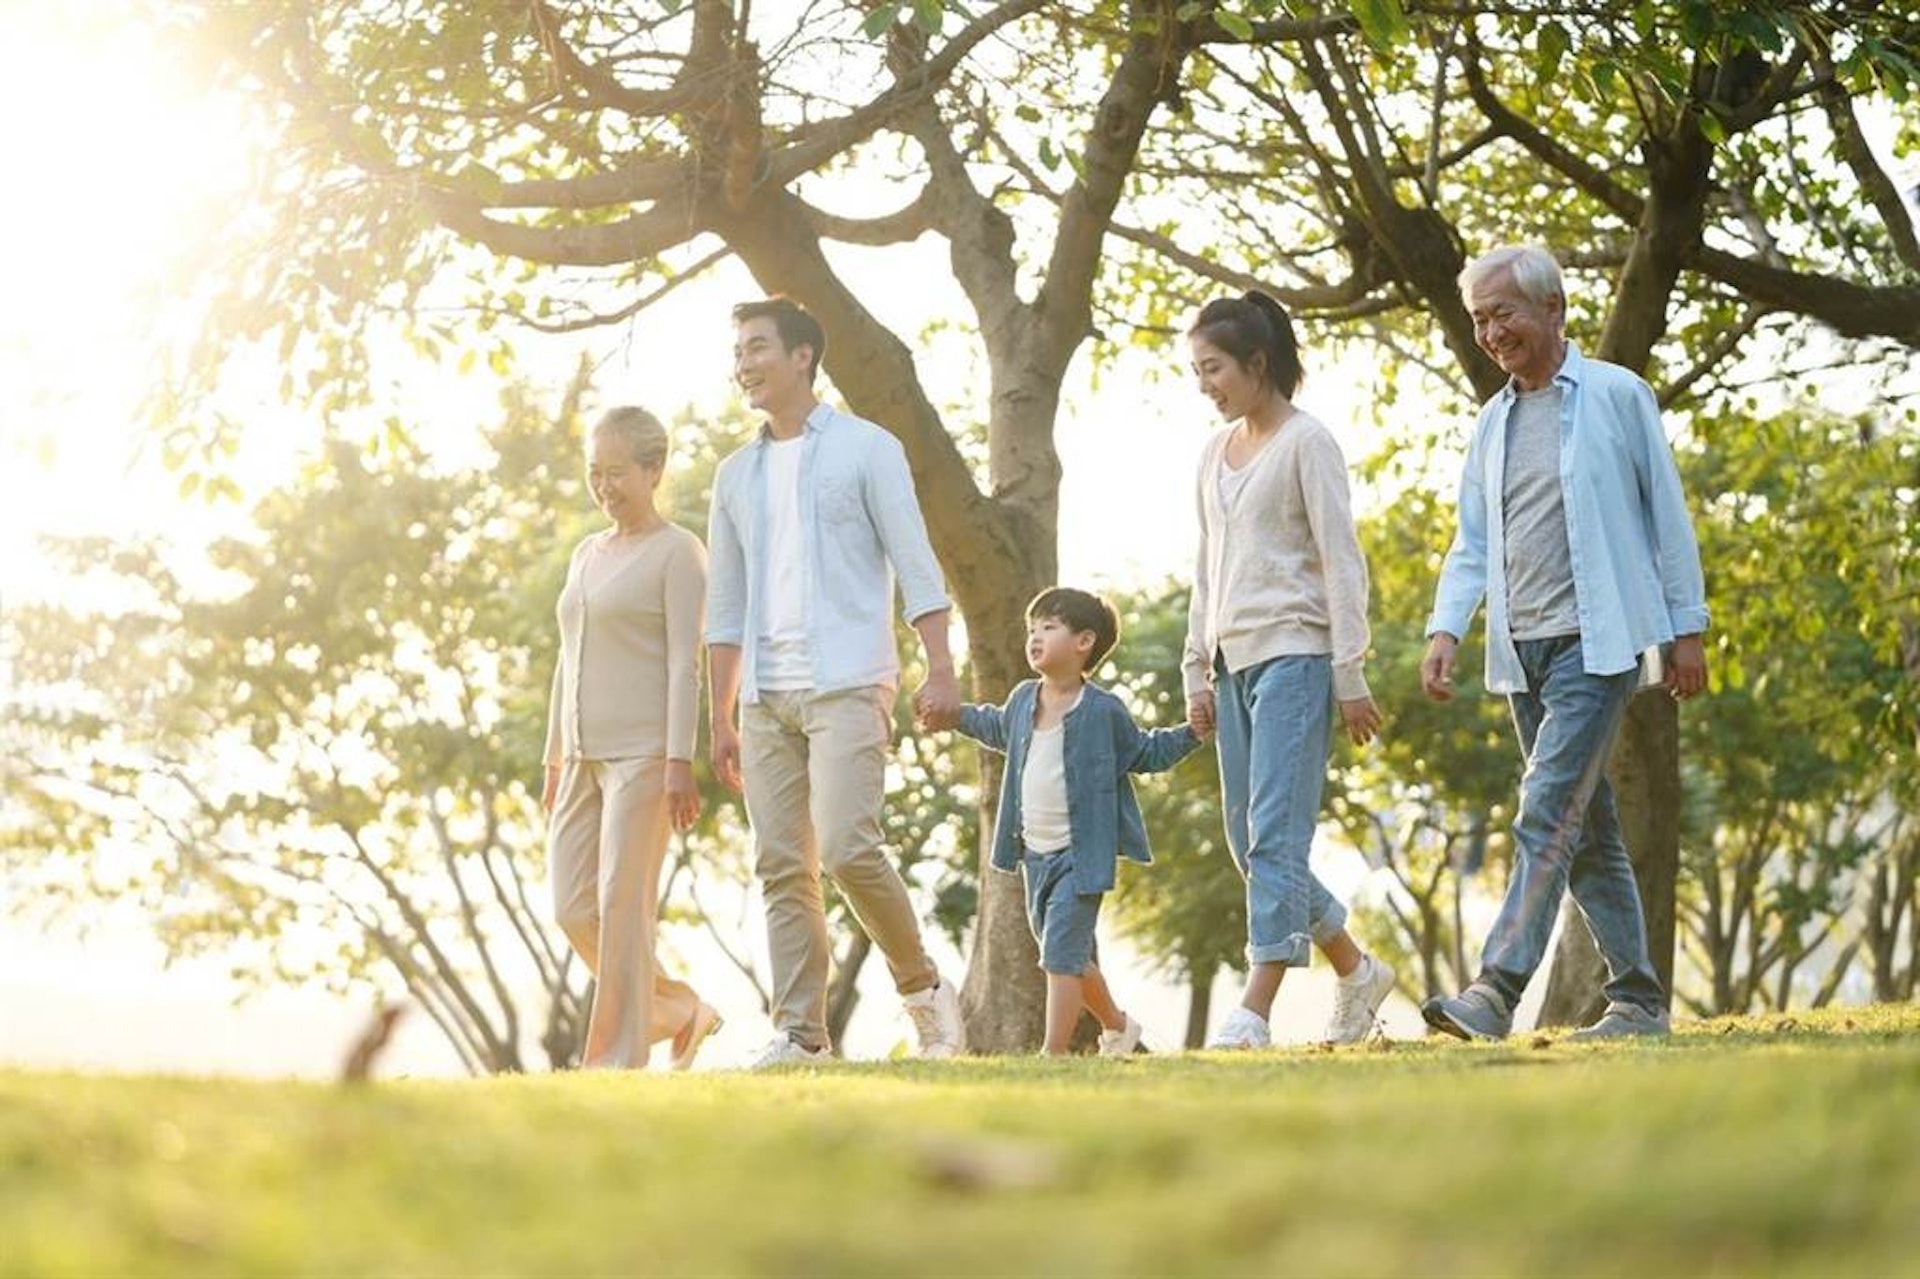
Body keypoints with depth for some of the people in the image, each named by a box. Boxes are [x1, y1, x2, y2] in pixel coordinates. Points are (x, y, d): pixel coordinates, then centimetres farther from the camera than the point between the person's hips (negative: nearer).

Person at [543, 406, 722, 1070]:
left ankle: (617, 1057, -7)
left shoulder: (678, 553, -4)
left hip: (645, 754, -8)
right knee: (575, 911, 2)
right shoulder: (586, 555, 19)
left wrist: (680, 764, -18)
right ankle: (679, 1010, 17)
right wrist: (555, 763, 18)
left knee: (623, 904, -10)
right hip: (587, 757, 8)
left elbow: (686, 663, -11)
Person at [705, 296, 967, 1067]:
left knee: (847, 849, -17)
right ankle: (800, 1032, 3)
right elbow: (726, 606, 17)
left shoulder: (865, 449, 2)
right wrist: (722, 719, 13)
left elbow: (915, 564, -4)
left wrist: (939, 669, -14)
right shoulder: (736, 475, 16)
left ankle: (922, 988, 2)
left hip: (847, 685, -6)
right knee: (782, 866, 1)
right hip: (766, 698, 6)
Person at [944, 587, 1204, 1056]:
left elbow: (1146, 753, 4)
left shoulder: (1103, 711, -10)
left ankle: (1055, 1051, -14)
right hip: (1035, 854, 7)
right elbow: (999, 728, 29)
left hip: (1081, 854, -7)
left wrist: (1192, 733, -7)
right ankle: (1116, 1025, 37)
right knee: (1070, 957, 17)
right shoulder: (1023, 700, 5)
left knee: (1061, 953, -14)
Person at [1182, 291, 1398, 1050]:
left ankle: (1254, 1012, -19)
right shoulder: (1215, 454, 16)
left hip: (1294, 654, -8)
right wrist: (1198, 674, 17)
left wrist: (1350, 676, -12)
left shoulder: (1306, 441, -4)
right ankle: (1355, 970, 22)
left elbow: (1341, 562, -8)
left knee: (1275, 836, -14)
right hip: (1234, 662, 8)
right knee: (1249, 843, 8)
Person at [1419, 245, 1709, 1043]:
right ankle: (1638, 999, 16)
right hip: (1522, 651, 7)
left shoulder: (1617, 396, -2)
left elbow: (1667, 516, 0)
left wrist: (1687, 628, -2)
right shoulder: (1492, 422, 15)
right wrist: (1445, 629, -1)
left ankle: (1496, 991, -25)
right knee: (1587, 830, 9)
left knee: (1548, 816, -17)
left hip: (1595, 640, -7)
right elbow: (1472, 543, 14)